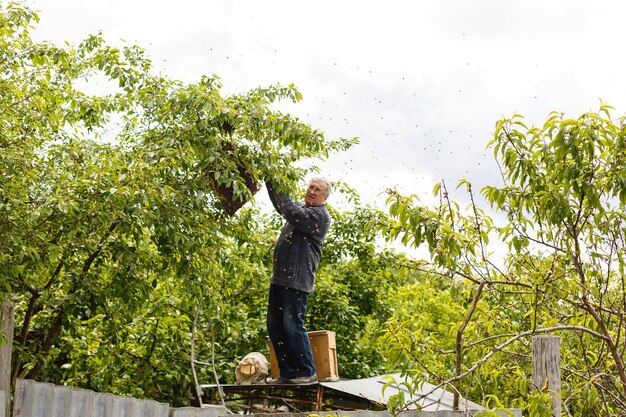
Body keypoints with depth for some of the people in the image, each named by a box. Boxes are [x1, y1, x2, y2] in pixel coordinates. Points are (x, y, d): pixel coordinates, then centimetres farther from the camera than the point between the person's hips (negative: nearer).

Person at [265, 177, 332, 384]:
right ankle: (287, 373, 12)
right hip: (279, 277, 9)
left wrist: (277, 187, -16)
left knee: (293, 326, -11)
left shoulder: (320, 215, -7)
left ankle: (307, 372, -1)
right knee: (274, 326, 7)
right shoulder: (301, 209, 19)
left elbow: (291, 212, -20)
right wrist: (271, 180, 7)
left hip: (297, 280, -9)